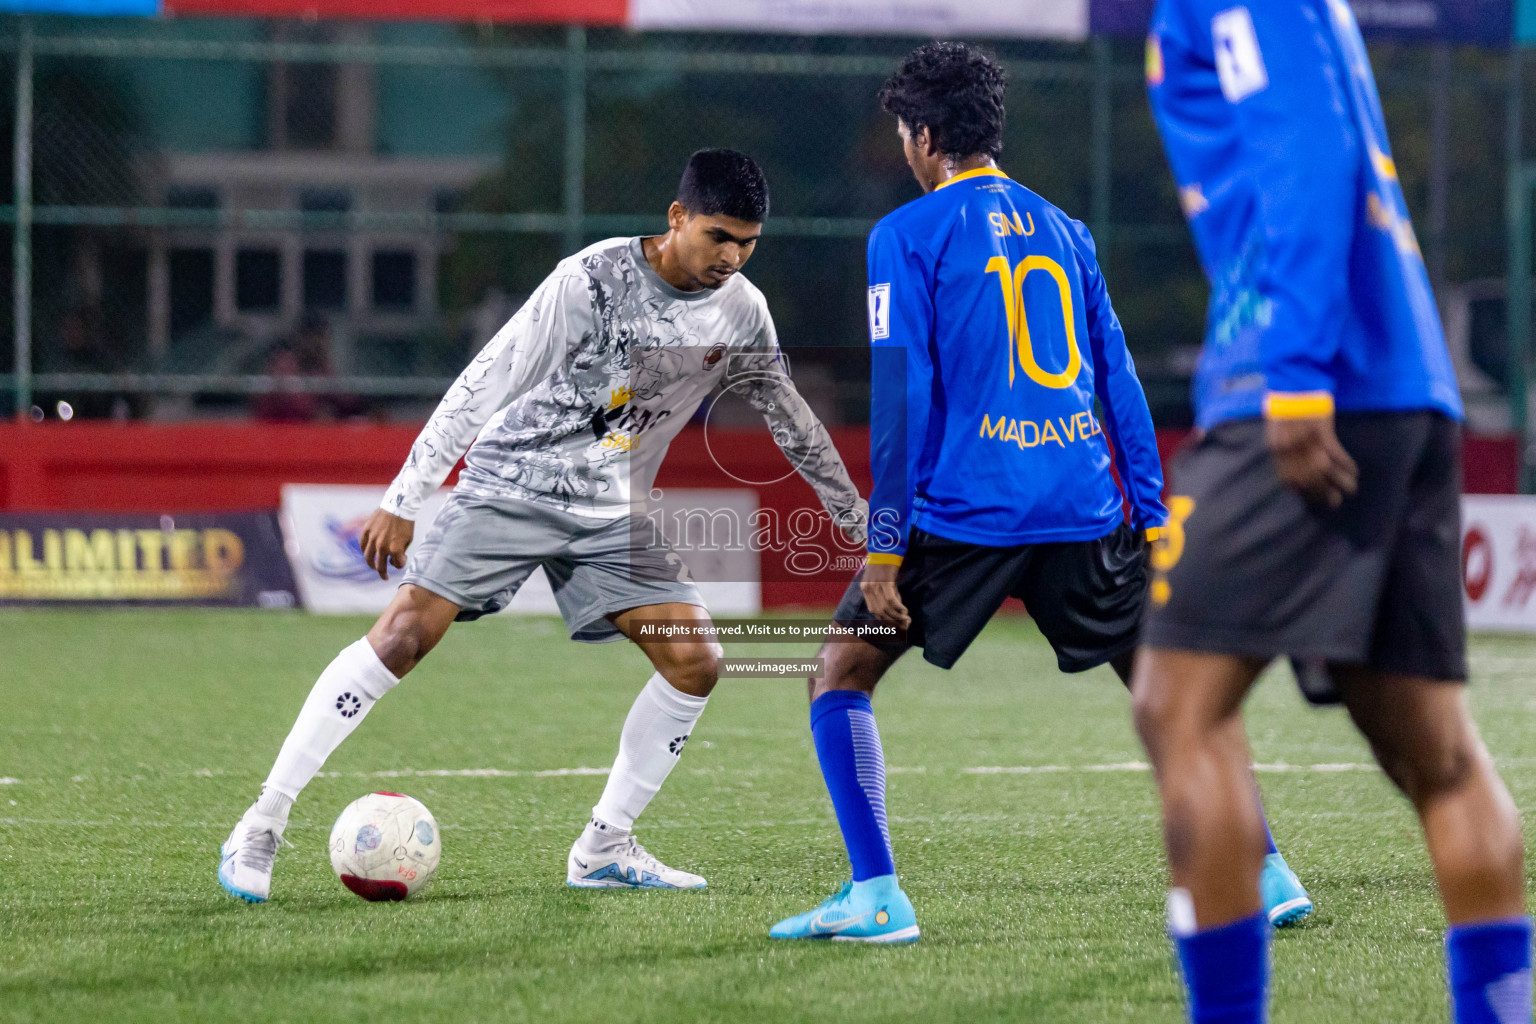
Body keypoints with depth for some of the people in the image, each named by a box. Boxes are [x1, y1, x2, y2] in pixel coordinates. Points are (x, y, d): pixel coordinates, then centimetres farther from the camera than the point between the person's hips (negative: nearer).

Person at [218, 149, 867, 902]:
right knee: (405, 632, -18)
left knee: (694, 659, -9)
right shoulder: (594, 279, -19)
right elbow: (483, 385, -16)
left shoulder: (741, 313, -1)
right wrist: (402, 502, -18)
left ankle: (603, 849, 4)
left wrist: (858, 521, 22)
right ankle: (262, 825, -14)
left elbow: (792, 422, 16)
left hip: (610, 511, 6)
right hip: (511, 483, -6)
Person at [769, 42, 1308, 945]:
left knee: (843, 674, 5)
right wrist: (1154, 521, 17)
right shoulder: (1065, 232, 15)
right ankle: (1266, 872, 12)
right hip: (1085, 508, 5)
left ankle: (876, 895, -6)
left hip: (965, 509, -5)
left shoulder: (908, 235, 0)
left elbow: (901, 392, -7)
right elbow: (1120, 383, 15)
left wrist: (885, 546, -7)